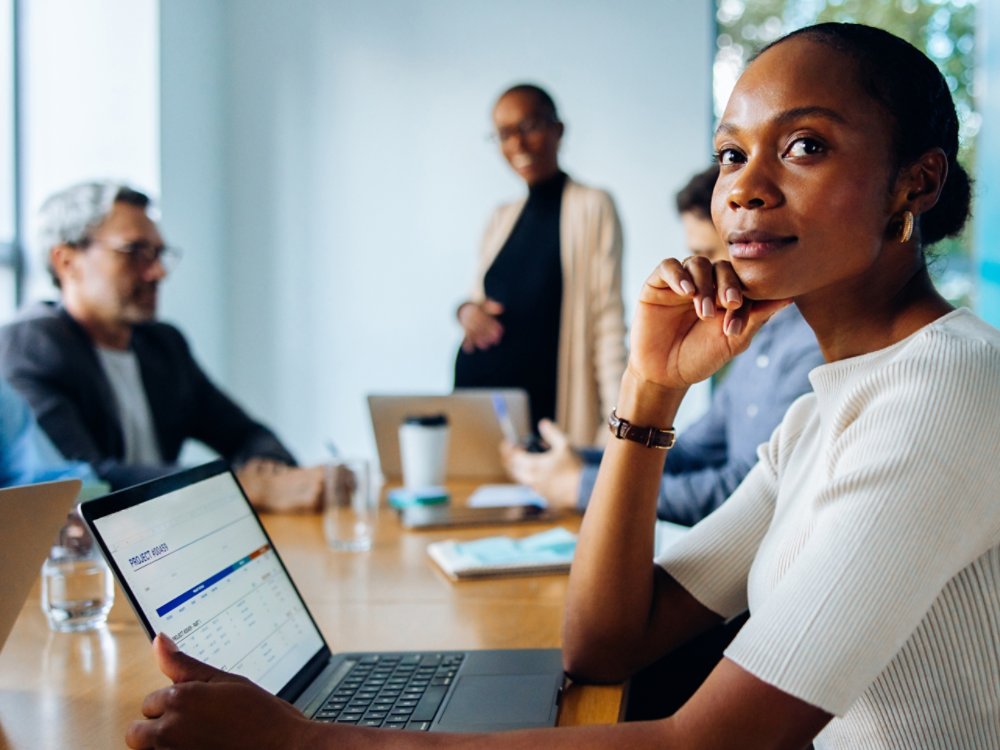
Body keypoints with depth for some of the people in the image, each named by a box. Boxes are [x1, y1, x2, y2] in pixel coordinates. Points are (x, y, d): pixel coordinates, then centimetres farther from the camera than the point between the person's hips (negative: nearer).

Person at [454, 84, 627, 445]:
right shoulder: (501, 218, 15)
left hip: (546, 404, -5)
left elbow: (608, 317, -6)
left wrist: (618, 420, -13)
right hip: (475, 388, 5)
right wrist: (467, 310, 0)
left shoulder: (592, 207, -1)